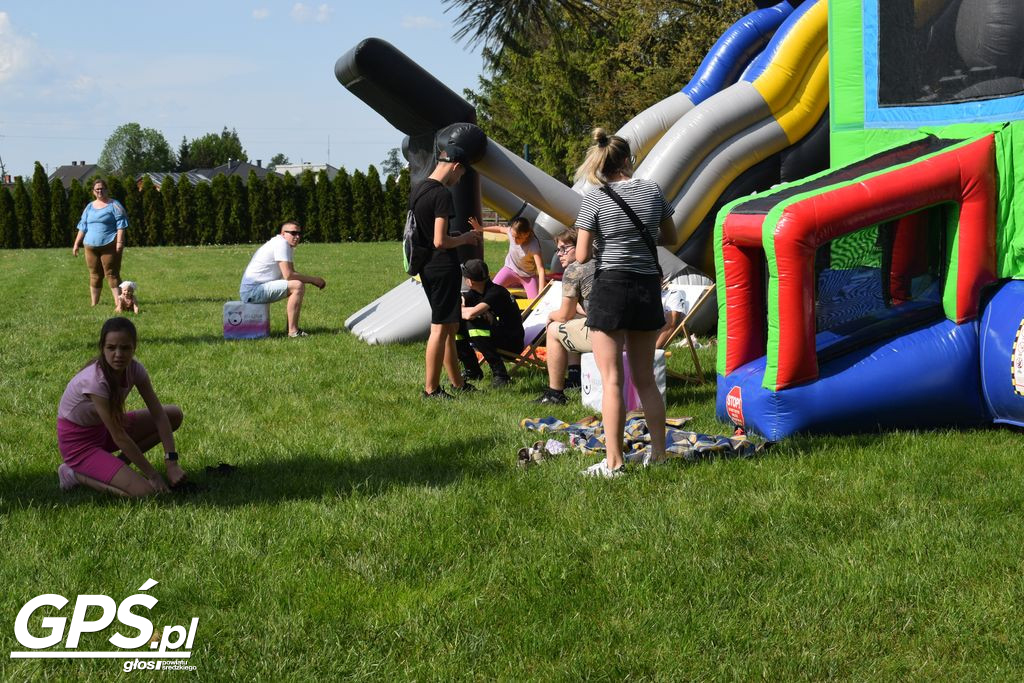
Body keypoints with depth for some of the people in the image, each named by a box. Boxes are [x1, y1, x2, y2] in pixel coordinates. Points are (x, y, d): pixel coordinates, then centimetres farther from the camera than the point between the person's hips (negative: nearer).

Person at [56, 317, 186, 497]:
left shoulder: (134, 369, -13)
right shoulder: (96, 381, -33)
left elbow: (158, 414, -12)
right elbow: (118, 436, -29)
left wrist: (171, 462, -22)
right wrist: (152, 474, -24)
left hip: (101, 428, 8)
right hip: (78, 441, -8)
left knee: (175, 415, 0)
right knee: (145, 491, -23)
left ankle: (119, 463, 3)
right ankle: (76, 474, -4)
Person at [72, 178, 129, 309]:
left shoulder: (114, 205, 0)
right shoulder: (89, 207, 17)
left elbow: (121, 225, -6)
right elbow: (82, 227, 20)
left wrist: (119, 242, -16)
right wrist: (76, 244, 15)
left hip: (109, 245, -5)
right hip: (91, 246, 5)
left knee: (112, 274, -8)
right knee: (94, 275, 9)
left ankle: (119, 304, -9)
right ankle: (94, 304, 15)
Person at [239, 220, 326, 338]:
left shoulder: (282, 244, 17)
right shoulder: (281, 244, -14)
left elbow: (292, 273, 15)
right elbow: (288, 275, -21)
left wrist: (314, 280, -1)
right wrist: (312, 279, -10)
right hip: (253, 291, -11)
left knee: (297, 283, 19)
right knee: (298, 286, -21)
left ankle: (292, 328, 15)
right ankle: (293, 331, -20)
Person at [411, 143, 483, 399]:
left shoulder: (417, 190, 11)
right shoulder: (442, 194, -17)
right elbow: (440, 241, -23)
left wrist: (461, 237, 18)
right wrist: (464, 239, -5)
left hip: (427, 269, 10)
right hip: (443, 269, -10)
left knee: (450, 327, 17)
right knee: (440, 328, -3)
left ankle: (458, 383, 25)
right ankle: (430, 389, 2)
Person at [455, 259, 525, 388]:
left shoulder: (496, 292, -23)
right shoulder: (475, 293, 4)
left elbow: (472, 314, -34)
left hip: (512, 342, -8)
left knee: (473, 324, -31)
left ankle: (499, 373, -24)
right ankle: (472, 371, 7)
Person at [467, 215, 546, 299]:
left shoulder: (533, 246, -35)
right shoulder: (511, 231, -24)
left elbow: (541, 269, -40)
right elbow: (500, 229, 2)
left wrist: (541, 292, -49)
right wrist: (480, 228, 6)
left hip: (528, 275, -3)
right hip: (510, 268, 3)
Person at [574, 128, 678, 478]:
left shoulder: (594, 199, -8)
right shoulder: (653, 190, 3)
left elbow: (581, 255, -9)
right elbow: (670, 237, 15)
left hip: (610, 288, -4)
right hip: (648, 289, 4)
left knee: (611, 380, -1)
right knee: (645, 378, 16)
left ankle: (614, 462, -3)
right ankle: (659, 452, 18)